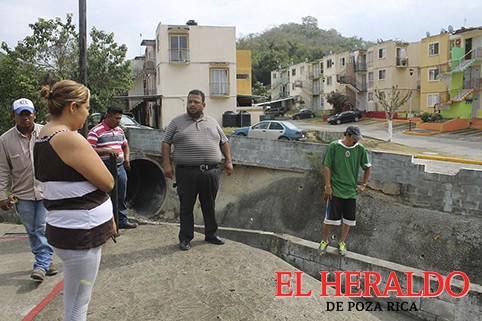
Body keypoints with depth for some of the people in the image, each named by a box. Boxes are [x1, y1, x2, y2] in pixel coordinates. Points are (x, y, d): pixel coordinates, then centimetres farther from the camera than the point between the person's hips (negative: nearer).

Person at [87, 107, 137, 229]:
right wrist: (107, 151, -25)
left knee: (121, 196, 15)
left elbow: (125, 145, 26)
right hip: (105, 169, -7)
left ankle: (122, 220, 28)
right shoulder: (96, 131, -10)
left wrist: (126, 158, 8)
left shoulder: (120, 130, 13)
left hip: (120, 167, 7)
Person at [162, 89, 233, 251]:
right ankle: (185, 238, 16)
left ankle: (211, 234, 27)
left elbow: (224, 142, 18)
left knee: (209, 205, 13)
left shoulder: (212, 122, 13)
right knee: (186, 206, 5)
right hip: (186, 172, -2)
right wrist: (166, 164, -7)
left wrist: (228, 161, 10)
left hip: (211, 172, 3)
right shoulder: (177, 122, 4)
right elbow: (166, 143, 2)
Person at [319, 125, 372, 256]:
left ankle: (342, 243, 30)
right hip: (335, 190, -3)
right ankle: (324, 241, 24)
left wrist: (363, 184, 7)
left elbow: (368, 167, 10)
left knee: (348, 219, 10)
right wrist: (328, 186, -9)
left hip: (351, 191, 3)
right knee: (330, 217, 1)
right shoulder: (334, 146, -9)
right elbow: (326, 166, -6)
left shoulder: (360, 149, -2)